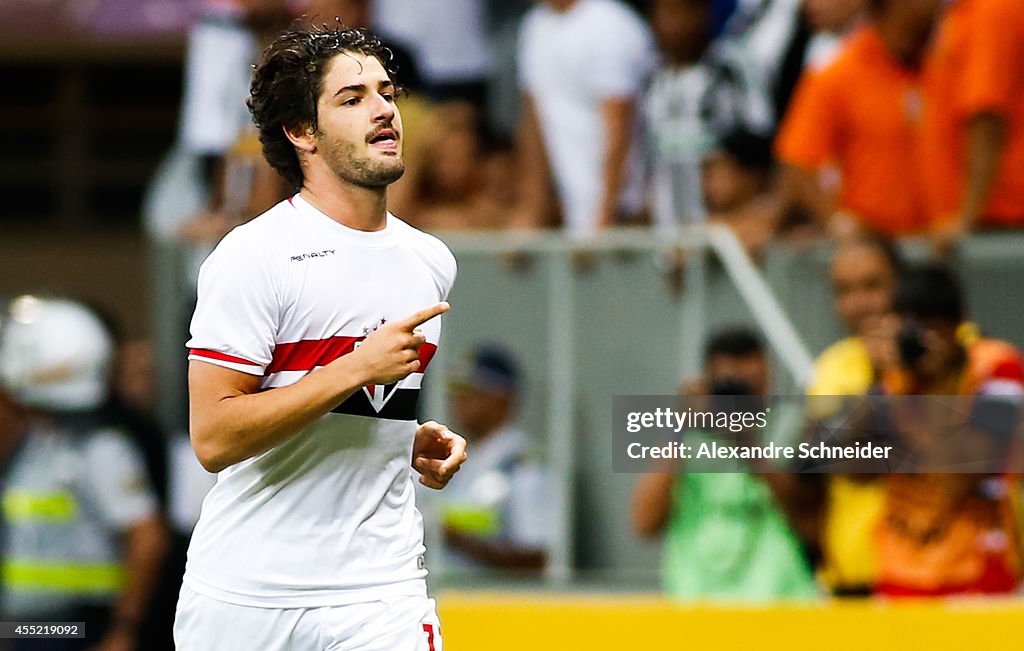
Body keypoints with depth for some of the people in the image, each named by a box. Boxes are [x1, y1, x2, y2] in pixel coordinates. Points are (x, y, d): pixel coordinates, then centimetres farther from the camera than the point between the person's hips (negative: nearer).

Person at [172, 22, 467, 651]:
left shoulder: (434, 262, 11)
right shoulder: (253, 255, -9)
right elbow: (214, 438, -17)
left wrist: (424, 442, 8)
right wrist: (358, 368, -20)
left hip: (381, 595, 4)